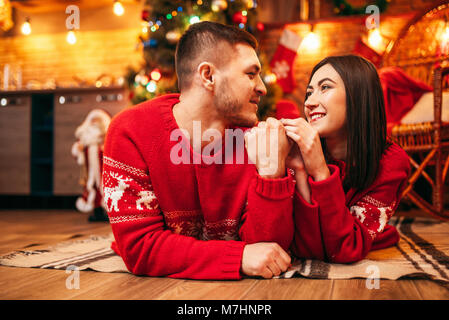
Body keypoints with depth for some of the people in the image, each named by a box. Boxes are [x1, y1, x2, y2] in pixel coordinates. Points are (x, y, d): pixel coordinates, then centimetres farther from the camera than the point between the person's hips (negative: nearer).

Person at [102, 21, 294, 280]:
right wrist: (240, 257, -31)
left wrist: (272, 172, -30)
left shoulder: (257, 140, -12)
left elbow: (269, 252, -16)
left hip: (231, 289, 3)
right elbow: (138, 246, -24)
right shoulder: (131, 132, -19)